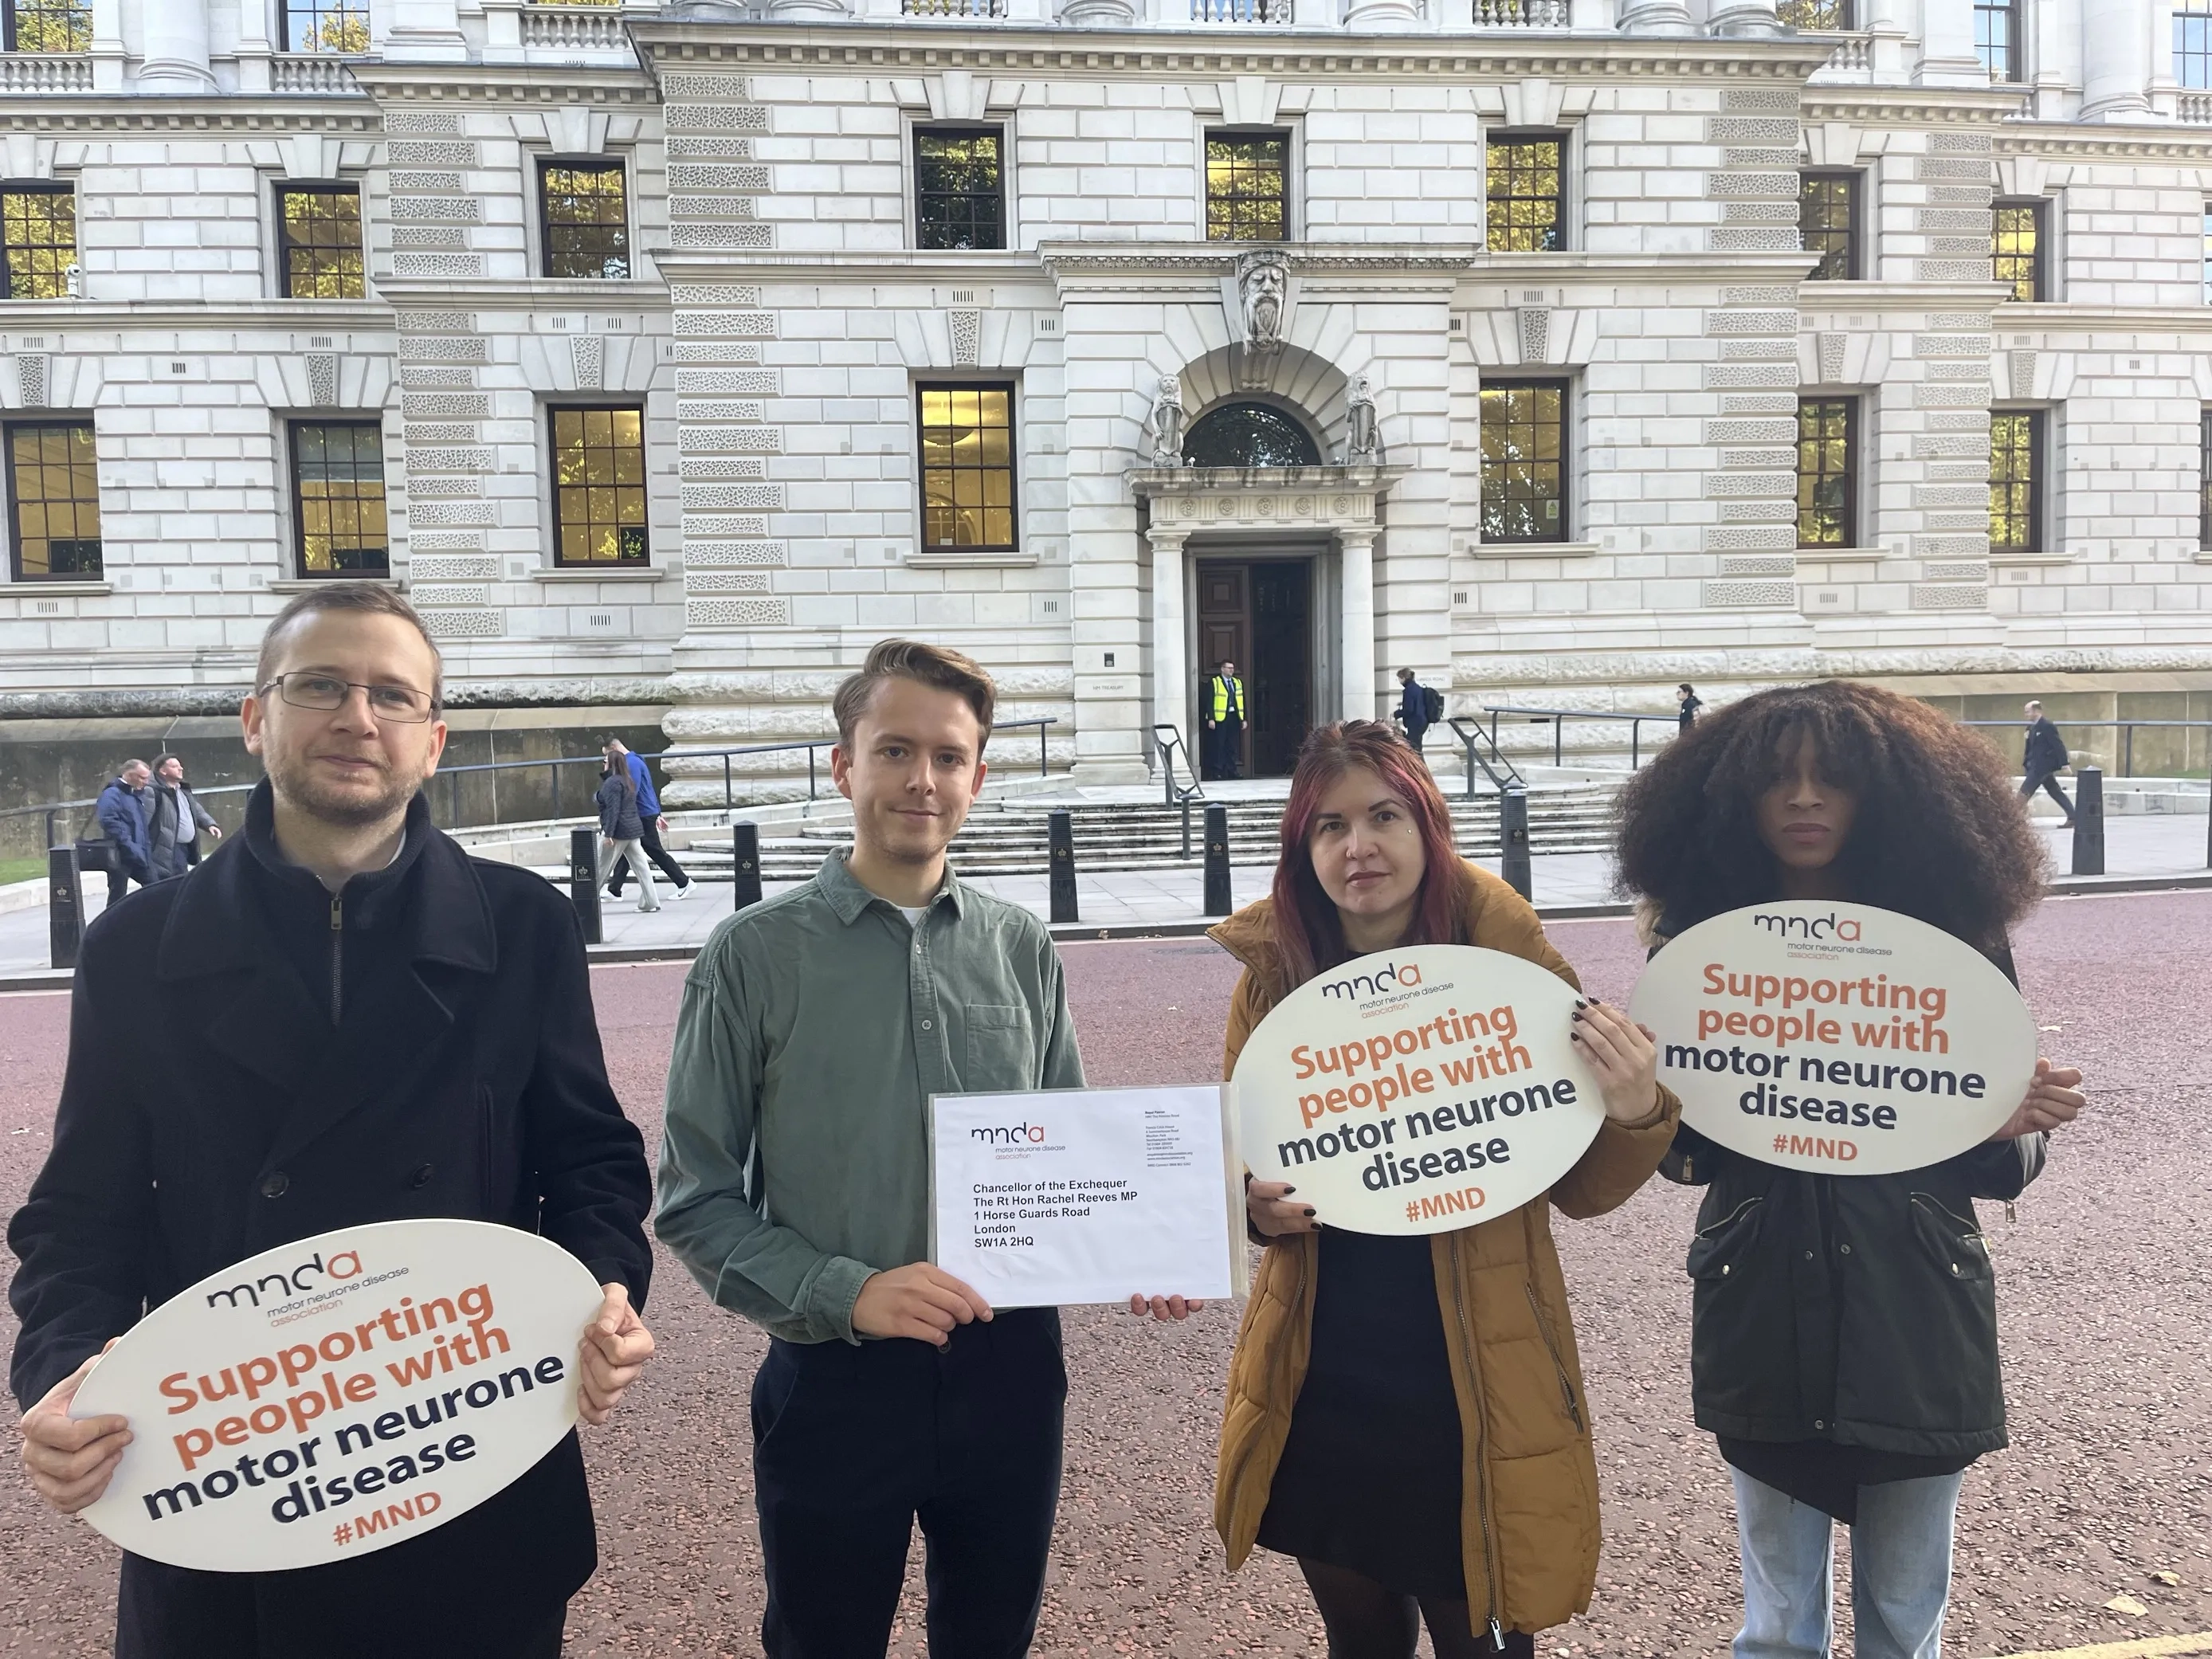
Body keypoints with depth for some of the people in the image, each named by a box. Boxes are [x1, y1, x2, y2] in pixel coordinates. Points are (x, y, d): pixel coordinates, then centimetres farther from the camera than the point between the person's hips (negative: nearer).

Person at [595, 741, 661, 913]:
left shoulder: (613, 782, -14)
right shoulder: (628, 780, 15)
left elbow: (613, 809, -21)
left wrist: (607, 833, -22)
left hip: (618, 831, -9)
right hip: (633, 828, 9)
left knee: (601, 868, 2)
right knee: (640, 866, 5)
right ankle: (651, 902, 1)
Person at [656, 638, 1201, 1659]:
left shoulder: (1022, 951, 1)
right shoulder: (755, 955, -8)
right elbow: (697, 1201, -7)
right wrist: (846, 1293, -20)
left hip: (1009, 1366, 3)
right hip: (836, 1376, -2)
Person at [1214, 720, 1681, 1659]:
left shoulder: (1511, 962, -12)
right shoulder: (1272, 973, -6)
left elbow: (1579, 1190, -3)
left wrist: (1636, 1115, -23)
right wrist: (1257, 1204, -14)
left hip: (1475, 1387, -2)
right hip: (1320, 1386, 3)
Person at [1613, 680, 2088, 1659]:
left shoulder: (1953, 936, -4)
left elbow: (1997, 1168, 2)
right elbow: (1679, 1149, 0)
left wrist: (2016, 1127, -19)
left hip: (1914, 1313, 0)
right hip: (1763, 1314, 0)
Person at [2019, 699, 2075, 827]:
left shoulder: (2046, 725, -14)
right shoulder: (2032, 727, 13)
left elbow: (2058, 744, -16)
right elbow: (2029, 747, 19)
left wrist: (2064, 763, -19)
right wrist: (2025, 765, 16)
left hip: (2043, 765, -10)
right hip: (2037, 765, 10)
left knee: (2024, 793, -7)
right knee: (2056, 793, 10)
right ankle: (2072, 818, 13)